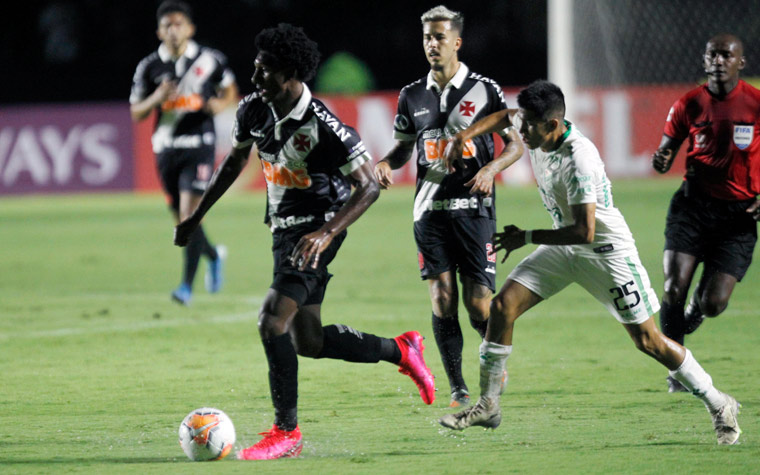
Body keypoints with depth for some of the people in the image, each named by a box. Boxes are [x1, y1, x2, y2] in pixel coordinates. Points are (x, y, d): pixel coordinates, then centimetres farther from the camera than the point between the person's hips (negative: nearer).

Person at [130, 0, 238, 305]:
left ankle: (187, 285, -13)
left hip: (199, 145, -3)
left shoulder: (209, 60, -1)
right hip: (166, 148, 3)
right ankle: (214, 255, 40)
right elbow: (136, 113, 5)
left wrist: (221, 104, -8)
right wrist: (157, 98, -14)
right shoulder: (149, 67, 2)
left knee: (189, 214, -16)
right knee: (182, 222, 10)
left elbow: (230, 91, 14)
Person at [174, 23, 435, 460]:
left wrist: (326, 233, -32)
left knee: (272, 321, -20)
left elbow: (369, 186, -20)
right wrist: (197, 216, 20)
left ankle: (286, 432, -11)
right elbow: (236, 161, 18)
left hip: (315, 233, -8)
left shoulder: (323, 126, -23)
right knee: (307, 340, 14)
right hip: (285, 229, 8)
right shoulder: (254, 111, -2)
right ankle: (401, 350, 33)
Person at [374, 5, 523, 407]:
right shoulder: (413, 96, 9)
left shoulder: (484, 90, 0)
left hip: (473, 208, -3)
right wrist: (386, 164, -2)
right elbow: (404, 147, 20)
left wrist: (492, 167, -16)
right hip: (430, 208, 3)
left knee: (479, 305, -7)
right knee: (442, 299, -6)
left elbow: (515, 144, 3)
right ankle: (458, 389, 1)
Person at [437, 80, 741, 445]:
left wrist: (526, 237, -25)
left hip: (607, 250, -8)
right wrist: (466, 134, 4)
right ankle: (487, 406, 3)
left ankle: (719, 405, 10)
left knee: (647, 341, -5)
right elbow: (504, 116, 18)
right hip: (564, 248, 8)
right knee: (502, 306, -5)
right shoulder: (538, 132, -7)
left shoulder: (578, 159, -32)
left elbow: (584, 232, -34)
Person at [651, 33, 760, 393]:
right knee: (674, 289, -14)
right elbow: (666, 153, 10)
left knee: (714, 303, -8)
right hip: (694, 203, 1)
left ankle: (695, 310, 32)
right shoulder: (689, 104, 1)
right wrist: (661, 161, -15)